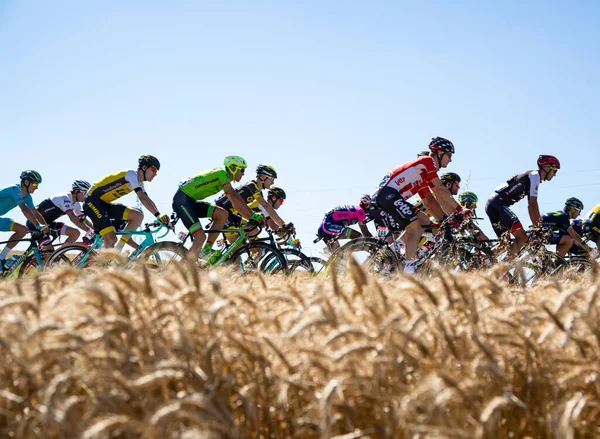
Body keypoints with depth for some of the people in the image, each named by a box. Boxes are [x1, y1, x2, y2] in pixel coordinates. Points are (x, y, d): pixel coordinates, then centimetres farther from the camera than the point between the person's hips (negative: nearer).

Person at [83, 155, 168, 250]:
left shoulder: (139, 183, 13)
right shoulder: (131, 174, -16)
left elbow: (147, 200, 9)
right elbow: (143, 198, -27)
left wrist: (162, 217, -5)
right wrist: (158, 215, -33)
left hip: (105, 204, 9)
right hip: (92, 201, -9)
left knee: (138, 215, -4)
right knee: (111, 239, -21)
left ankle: (118, 250, -1)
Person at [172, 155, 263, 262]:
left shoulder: (224, 179, 17)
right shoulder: (222, 173, -11)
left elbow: (234, 203, 19)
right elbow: (234, 197, -19)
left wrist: (250, 217, 11)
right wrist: (252, 215, -19)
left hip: (190, 201, 9)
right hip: (182, 199, -9)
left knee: (223, 215, -2)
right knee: (200, 237, -16)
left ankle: (206, 251, -1)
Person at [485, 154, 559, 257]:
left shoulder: (530, 177, 25)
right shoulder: (535, 176, -4)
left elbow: (531, 206, 28)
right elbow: (533, 203, -10)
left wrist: (536, 226, 26)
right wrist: (540, 226, -7)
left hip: (492, 205, 10)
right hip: (499, 205, -10)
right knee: (522, 238, -15)